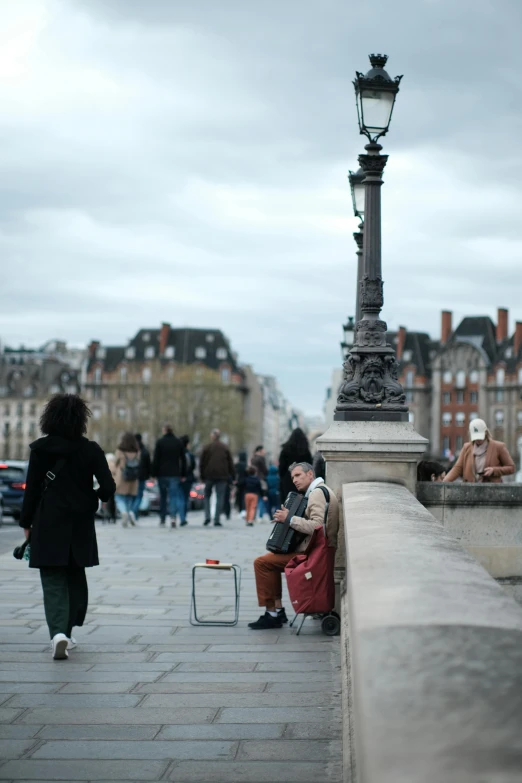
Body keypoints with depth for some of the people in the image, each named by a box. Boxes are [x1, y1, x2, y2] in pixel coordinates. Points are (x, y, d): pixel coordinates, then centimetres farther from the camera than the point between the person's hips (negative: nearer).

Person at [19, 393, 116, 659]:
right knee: (75, 579, 17)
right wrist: (96, 498, 12)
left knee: (53, 583, -1)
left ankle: (59, 633, -21)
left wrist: (26, 523, 6)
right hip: (80, 527, 1)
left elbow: (32, 488, -3)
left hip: (48, 526, -1)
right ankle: (66, 632, 23)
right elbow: (108, 487, -10)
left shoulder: (40, 449, -5)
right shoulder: (90, 450, -4)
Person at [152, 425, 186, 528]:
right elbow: (183, 460, 7)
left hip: (162, 473, -1)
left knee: (163, 497, 11)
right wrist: (183, 475, 11)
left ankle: (162, 520, 15)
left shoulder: (160, 442, -4)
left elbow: (155, 459, -5)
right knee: (173, 496, -2)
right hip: (175, 473, 1)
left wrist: (154, 474, -1)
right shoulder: (178, 442, 5)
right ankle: (173, 517, -23)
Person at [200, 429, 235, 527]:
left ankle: (207, 516, -3)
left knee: (207, 496, 13)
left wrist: (202, 476, 9)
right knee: (220, 498, 1)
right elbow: (230, 464, 7)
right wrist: (233, 476, 10)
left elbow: (202, 463, 2)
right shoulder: (225, 448, 7)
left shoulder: (207, 447, 2)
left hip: (209, 475, 0)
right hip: (222, 476, 0)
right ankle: (217, 520, -5)